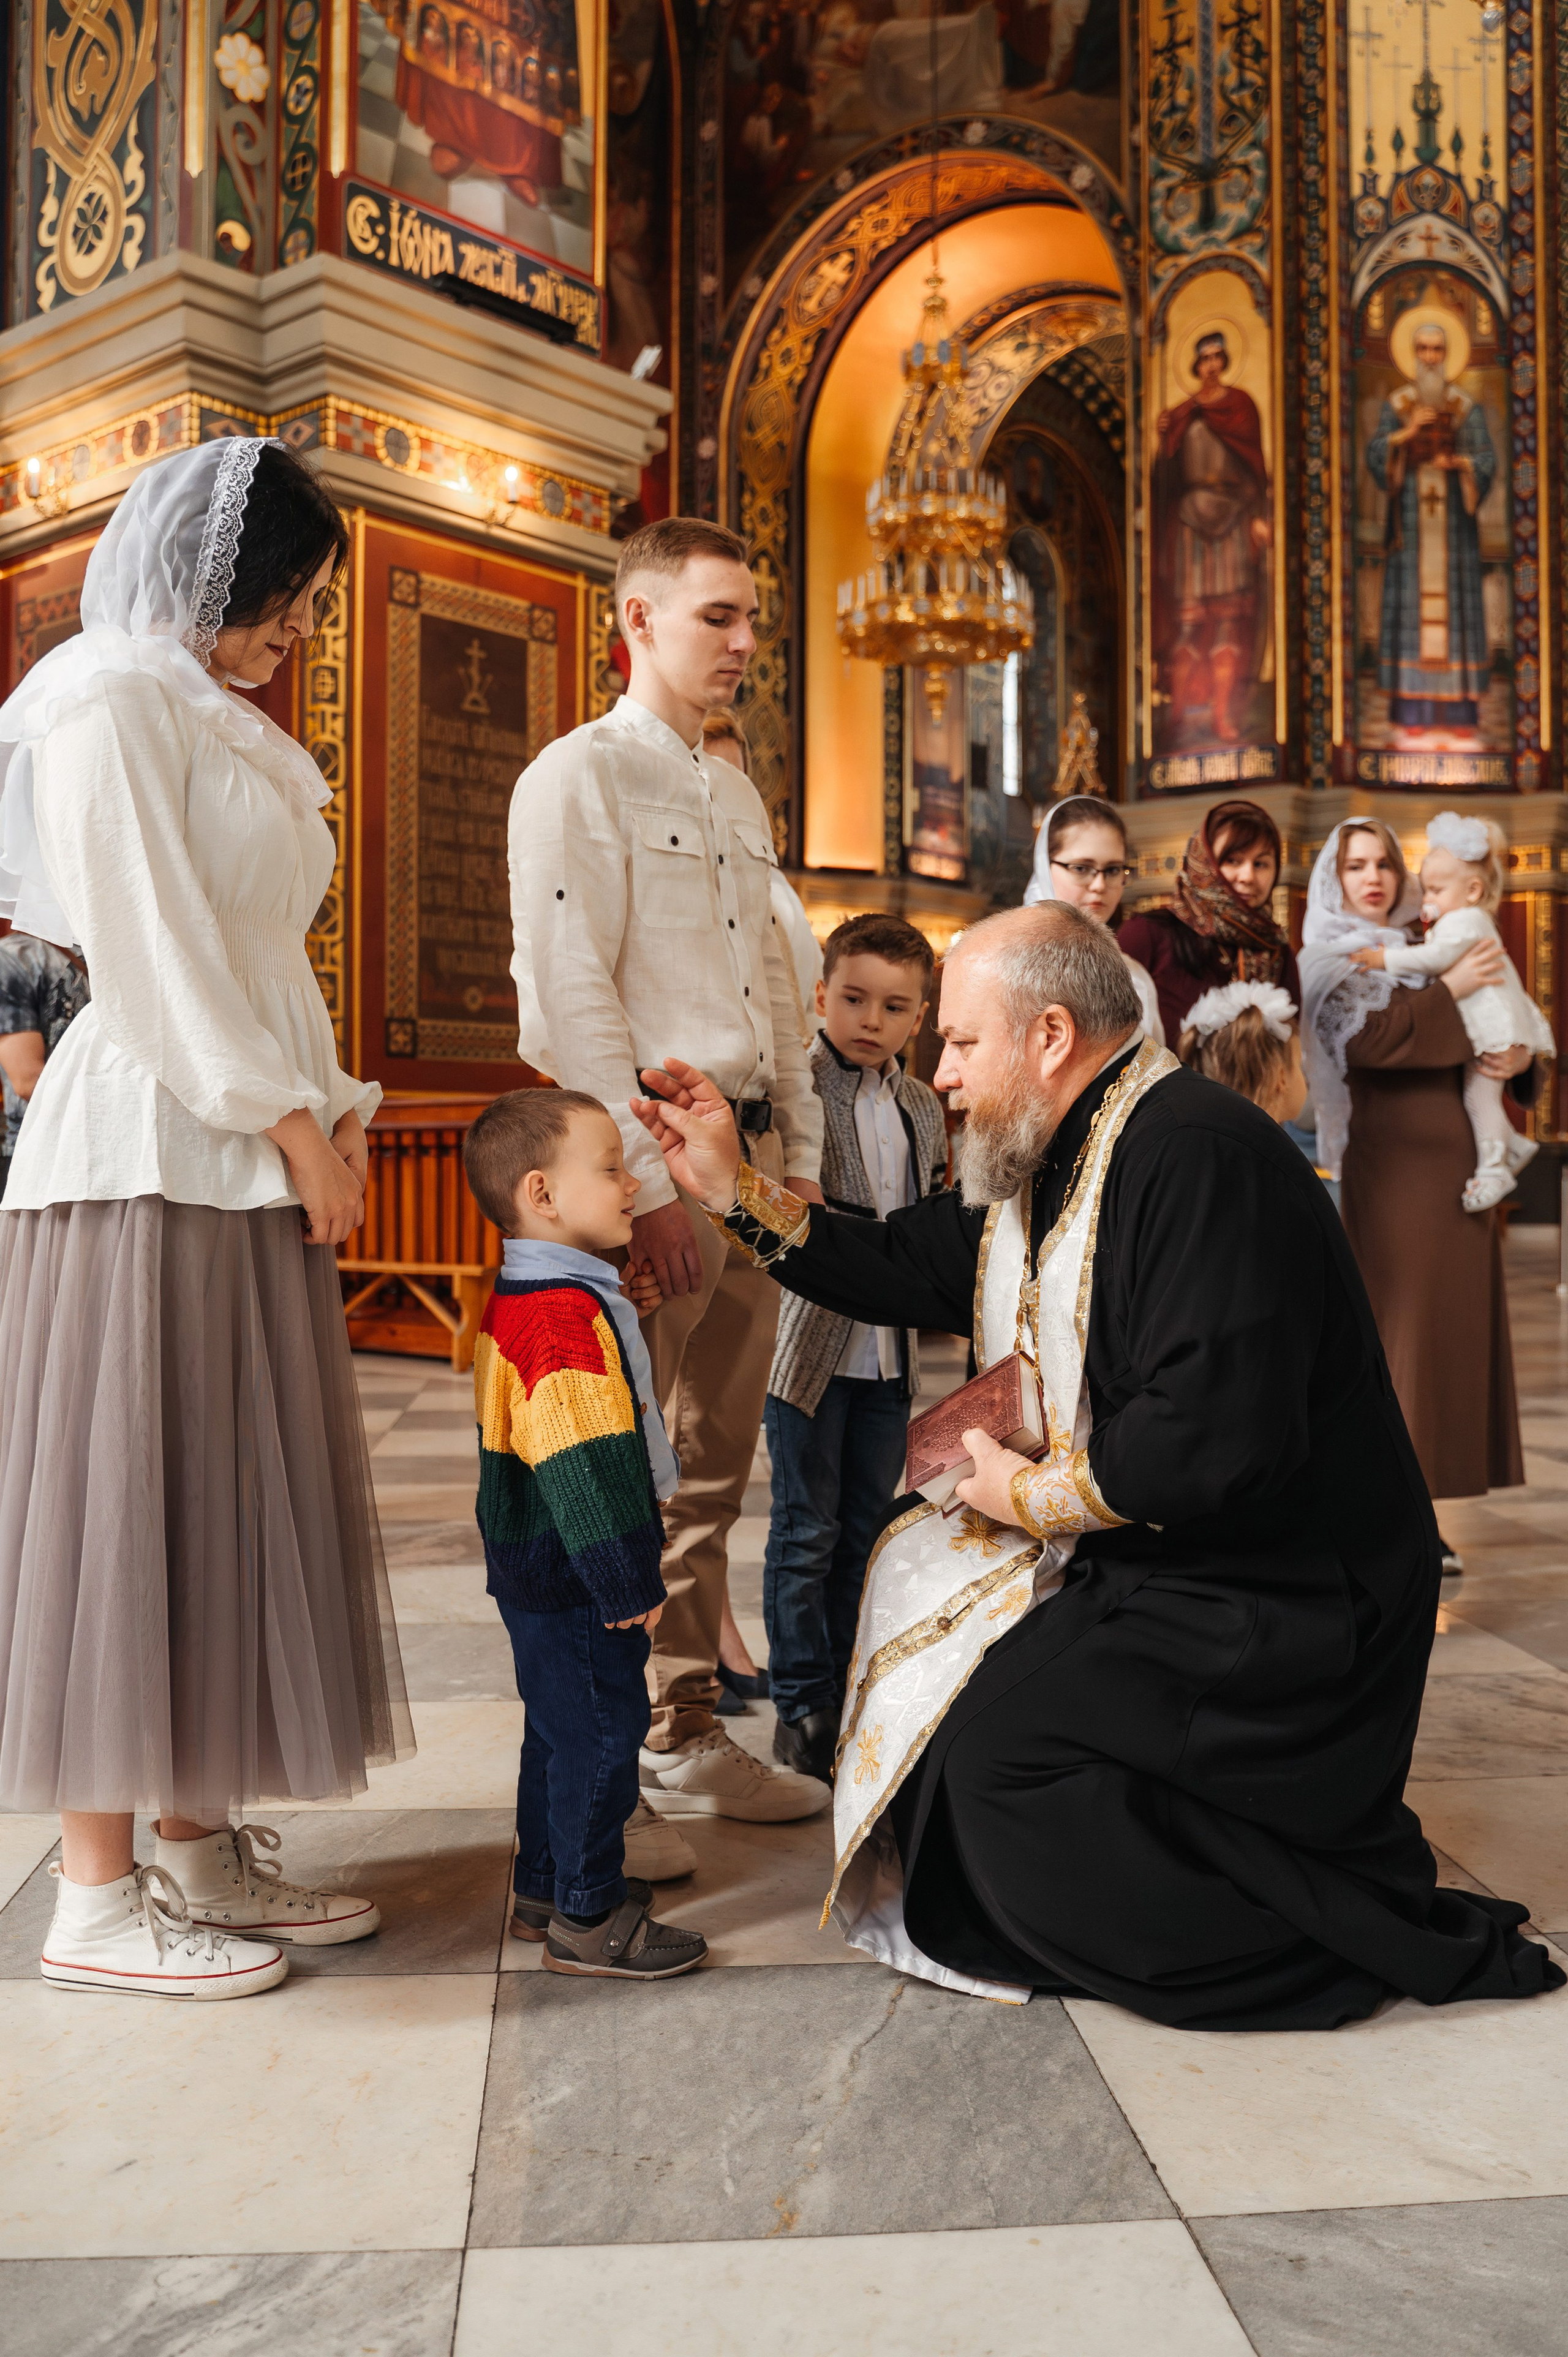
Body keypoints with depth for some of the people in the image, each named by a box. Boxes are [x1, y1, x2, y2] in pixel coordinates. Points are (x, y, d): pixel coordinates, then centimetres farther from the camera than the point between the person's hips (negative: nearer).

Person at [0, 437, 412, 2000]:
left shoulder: (223, 728, 24)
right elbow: (149, 948, -14)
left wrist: (336, 1108, 9)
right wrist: (290, 1119, -13)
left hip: (247, 1163, 9)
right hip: (150, 1153, -9)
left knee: (233, 1496, 9)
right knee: (129, 1498, -5)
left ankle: (198, 1844, 19)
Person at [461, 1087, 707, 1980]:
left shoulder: (520, 1301, 11)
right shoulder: (562, 1313, -24)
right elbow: (586, 1465, -28)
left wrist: (634, 1566, 23)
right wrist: (632, 1579, -21)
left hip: (543, 1571, 11)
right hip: (574, 1579, -11)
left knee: (562, 1725, 20)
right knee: (600, 1727, 0)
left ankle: (545, 1885, 34)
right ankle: (587, 1919, 12)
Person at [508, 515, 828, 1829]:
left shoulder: (737, 796, 21)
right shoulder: (579, 778, -5)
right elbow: (572, 997, -14)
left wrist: (801, 1157, 15)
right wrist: (646, 1180, -18)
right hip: (656, 1145, -8)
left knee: (717, 1459, 11)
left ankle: (689, 1721, 23)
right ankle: (660, 1743, 10)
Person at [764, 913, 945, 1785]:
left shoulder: (924, 1109, 11)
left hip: (890, 1349, 6)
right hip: (810, 1343, -6)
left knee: (869, 1529, 14)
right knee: (807, 1532, 3)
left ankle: (850, 1695, 28)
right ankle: (802, 1706, 16)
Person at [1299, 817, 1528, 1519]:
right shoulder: (1333, 961, 1)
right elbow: (1367, 1040, -18)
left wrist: (1517, 1054, -4)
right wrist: (1449, 989, -14)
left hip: (1450, 1165, 7)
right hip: (1391, 1165, -7)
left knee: (1449, 1328, 5)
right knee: (1397, 1325, -9)